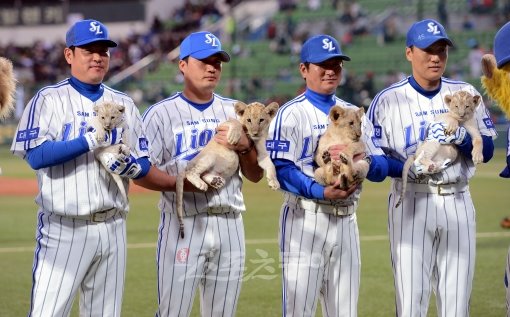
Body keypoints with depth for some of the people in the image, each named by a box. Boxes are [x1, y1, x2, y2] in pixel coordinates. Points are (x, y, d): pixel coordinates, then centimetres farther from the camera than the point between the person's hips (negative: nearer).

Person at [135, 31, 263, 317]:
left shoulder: (235, 112, 13)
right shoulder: (161, 113, 0)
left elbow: (256, 175, 13)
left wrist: (244, 146, -7)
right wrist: (182, 183, -20)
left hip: (230, 225, 4)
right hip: (184, 224, -4)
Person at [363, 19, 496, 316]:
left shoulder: (466, 94, 8)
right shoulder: (387, 101, -1)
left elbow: (487, 151, 8)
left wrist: (460, 137, -13)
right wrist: (412, 167, -21)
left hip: (458, 202, 3)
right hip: (411, 203, -3)